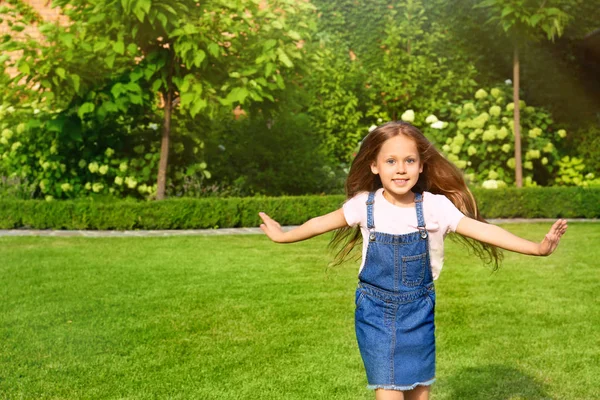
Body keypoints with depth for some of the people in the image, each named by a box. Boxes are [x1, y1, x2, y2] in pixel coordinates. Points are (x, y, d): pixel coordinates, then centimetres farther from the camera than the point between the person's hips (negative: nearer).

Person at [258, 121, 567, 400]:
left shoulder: (435, 206, -12)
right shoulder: (364, 205, -10)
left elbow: (482, 230, -16)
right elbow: (321, 223, 5)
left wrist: (536, 247, -23)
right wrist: (284, 236, 16)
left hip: (418, 311, 1)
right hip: (375, 312, -1)